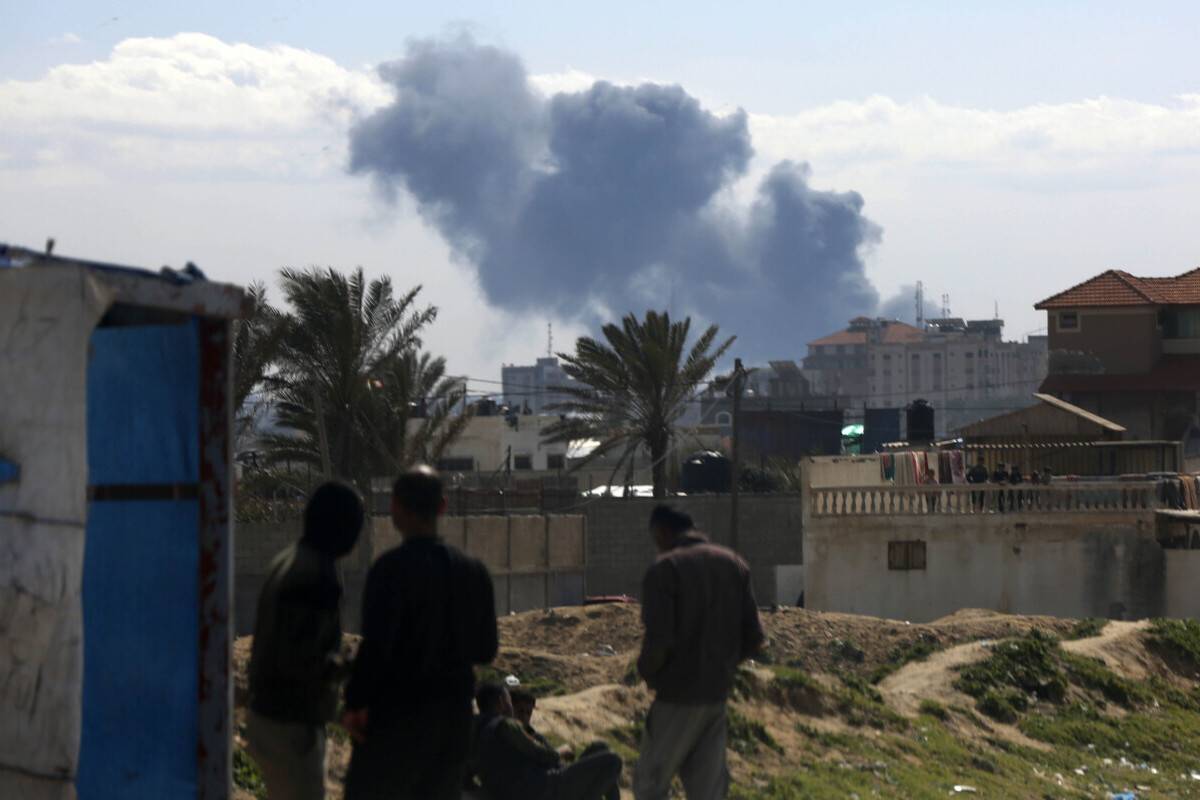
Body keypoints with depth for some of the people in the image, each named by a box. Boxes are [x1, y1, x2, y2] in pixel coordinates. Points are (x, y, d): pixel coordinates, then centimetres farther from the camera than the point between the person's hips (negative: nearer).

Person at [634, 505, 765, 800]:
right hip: (717, 695, 6)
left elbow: (658, 642, -20)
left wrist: (647, 673, 1)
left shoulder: (664, 569, -13)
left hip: (677, 698, -6)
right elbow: (754, 637, 4)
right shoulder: (733, 564, 6)